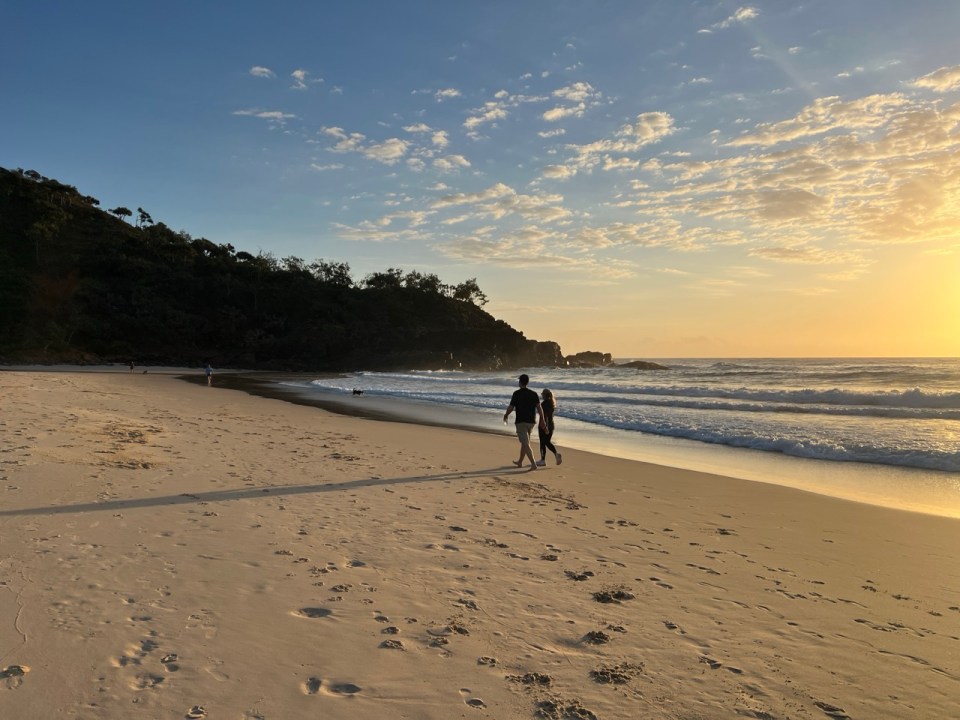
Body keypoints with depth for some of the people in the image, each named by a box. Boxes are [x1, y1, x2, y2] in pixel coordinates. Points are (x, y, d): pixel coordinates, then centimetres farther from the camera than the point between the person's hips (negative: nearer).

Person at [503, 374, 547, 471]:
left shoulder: (517, 393, -8)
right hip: (531, 421, 6)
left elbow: (511, 407, -7)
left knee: (525, 444, -7)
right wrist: (542, 420, -1)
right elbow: (539, 407, -4)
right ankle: (520, 462, 33)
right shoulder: (534, 394, 4)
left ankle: (533, 464, -19)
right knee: (524, 442, 20)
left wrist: (506, 415, 11)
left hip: (521, 421, -6)